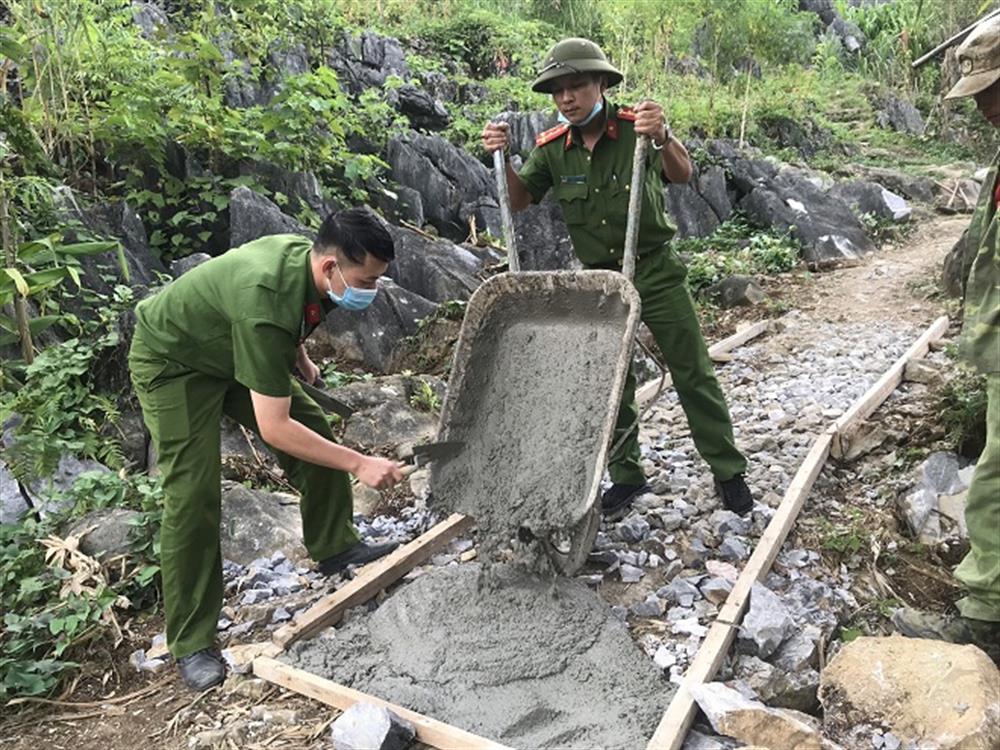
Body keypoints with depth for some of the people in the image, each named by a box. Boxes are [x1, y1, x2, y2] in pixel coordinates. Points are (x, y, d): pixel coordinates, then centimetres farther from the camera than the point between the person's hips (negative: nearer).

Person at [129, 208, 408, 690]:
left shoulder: (307, 255, -16)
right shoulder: (265, 305, -42)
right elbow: (275, 429, -39)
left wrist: (299, 359, 11)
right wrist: (359, 464, -36)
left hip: (232, 349, 8)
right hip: (172, 362, -8)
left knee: (314, 429, 0)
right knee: (193, 497, -13)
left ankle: (333, 547, 17)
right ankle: (191, 645, -1)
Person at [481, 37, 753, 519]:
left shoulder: (635, 128, -13)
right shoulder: (551, 148, -2)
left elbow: (682, 175, -26)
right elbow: (519, 200, -1)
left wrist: (662, 137, -47)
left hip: (656, 272, -3)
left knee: (693, 372, 3)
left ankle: (728, 472, 17)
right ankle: (626, 476, 26)